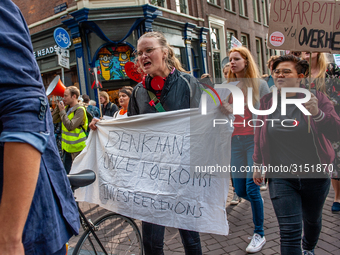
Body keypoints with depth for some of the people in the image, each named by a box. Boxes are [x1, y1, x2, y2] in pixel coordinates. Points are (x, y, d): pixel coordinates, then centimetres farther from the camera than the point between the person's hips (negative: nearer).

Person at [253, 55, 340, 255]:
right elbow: (260, 135, 9)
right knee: (289, 231, -6)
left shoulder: (316, 98, -8)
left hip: (315, 174, 1)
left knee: (312, 219, 23)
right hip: (281, 177, 0)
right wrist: (258, 164, 11)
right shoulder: (267, 101, -2)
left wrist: (318, 113, -33)